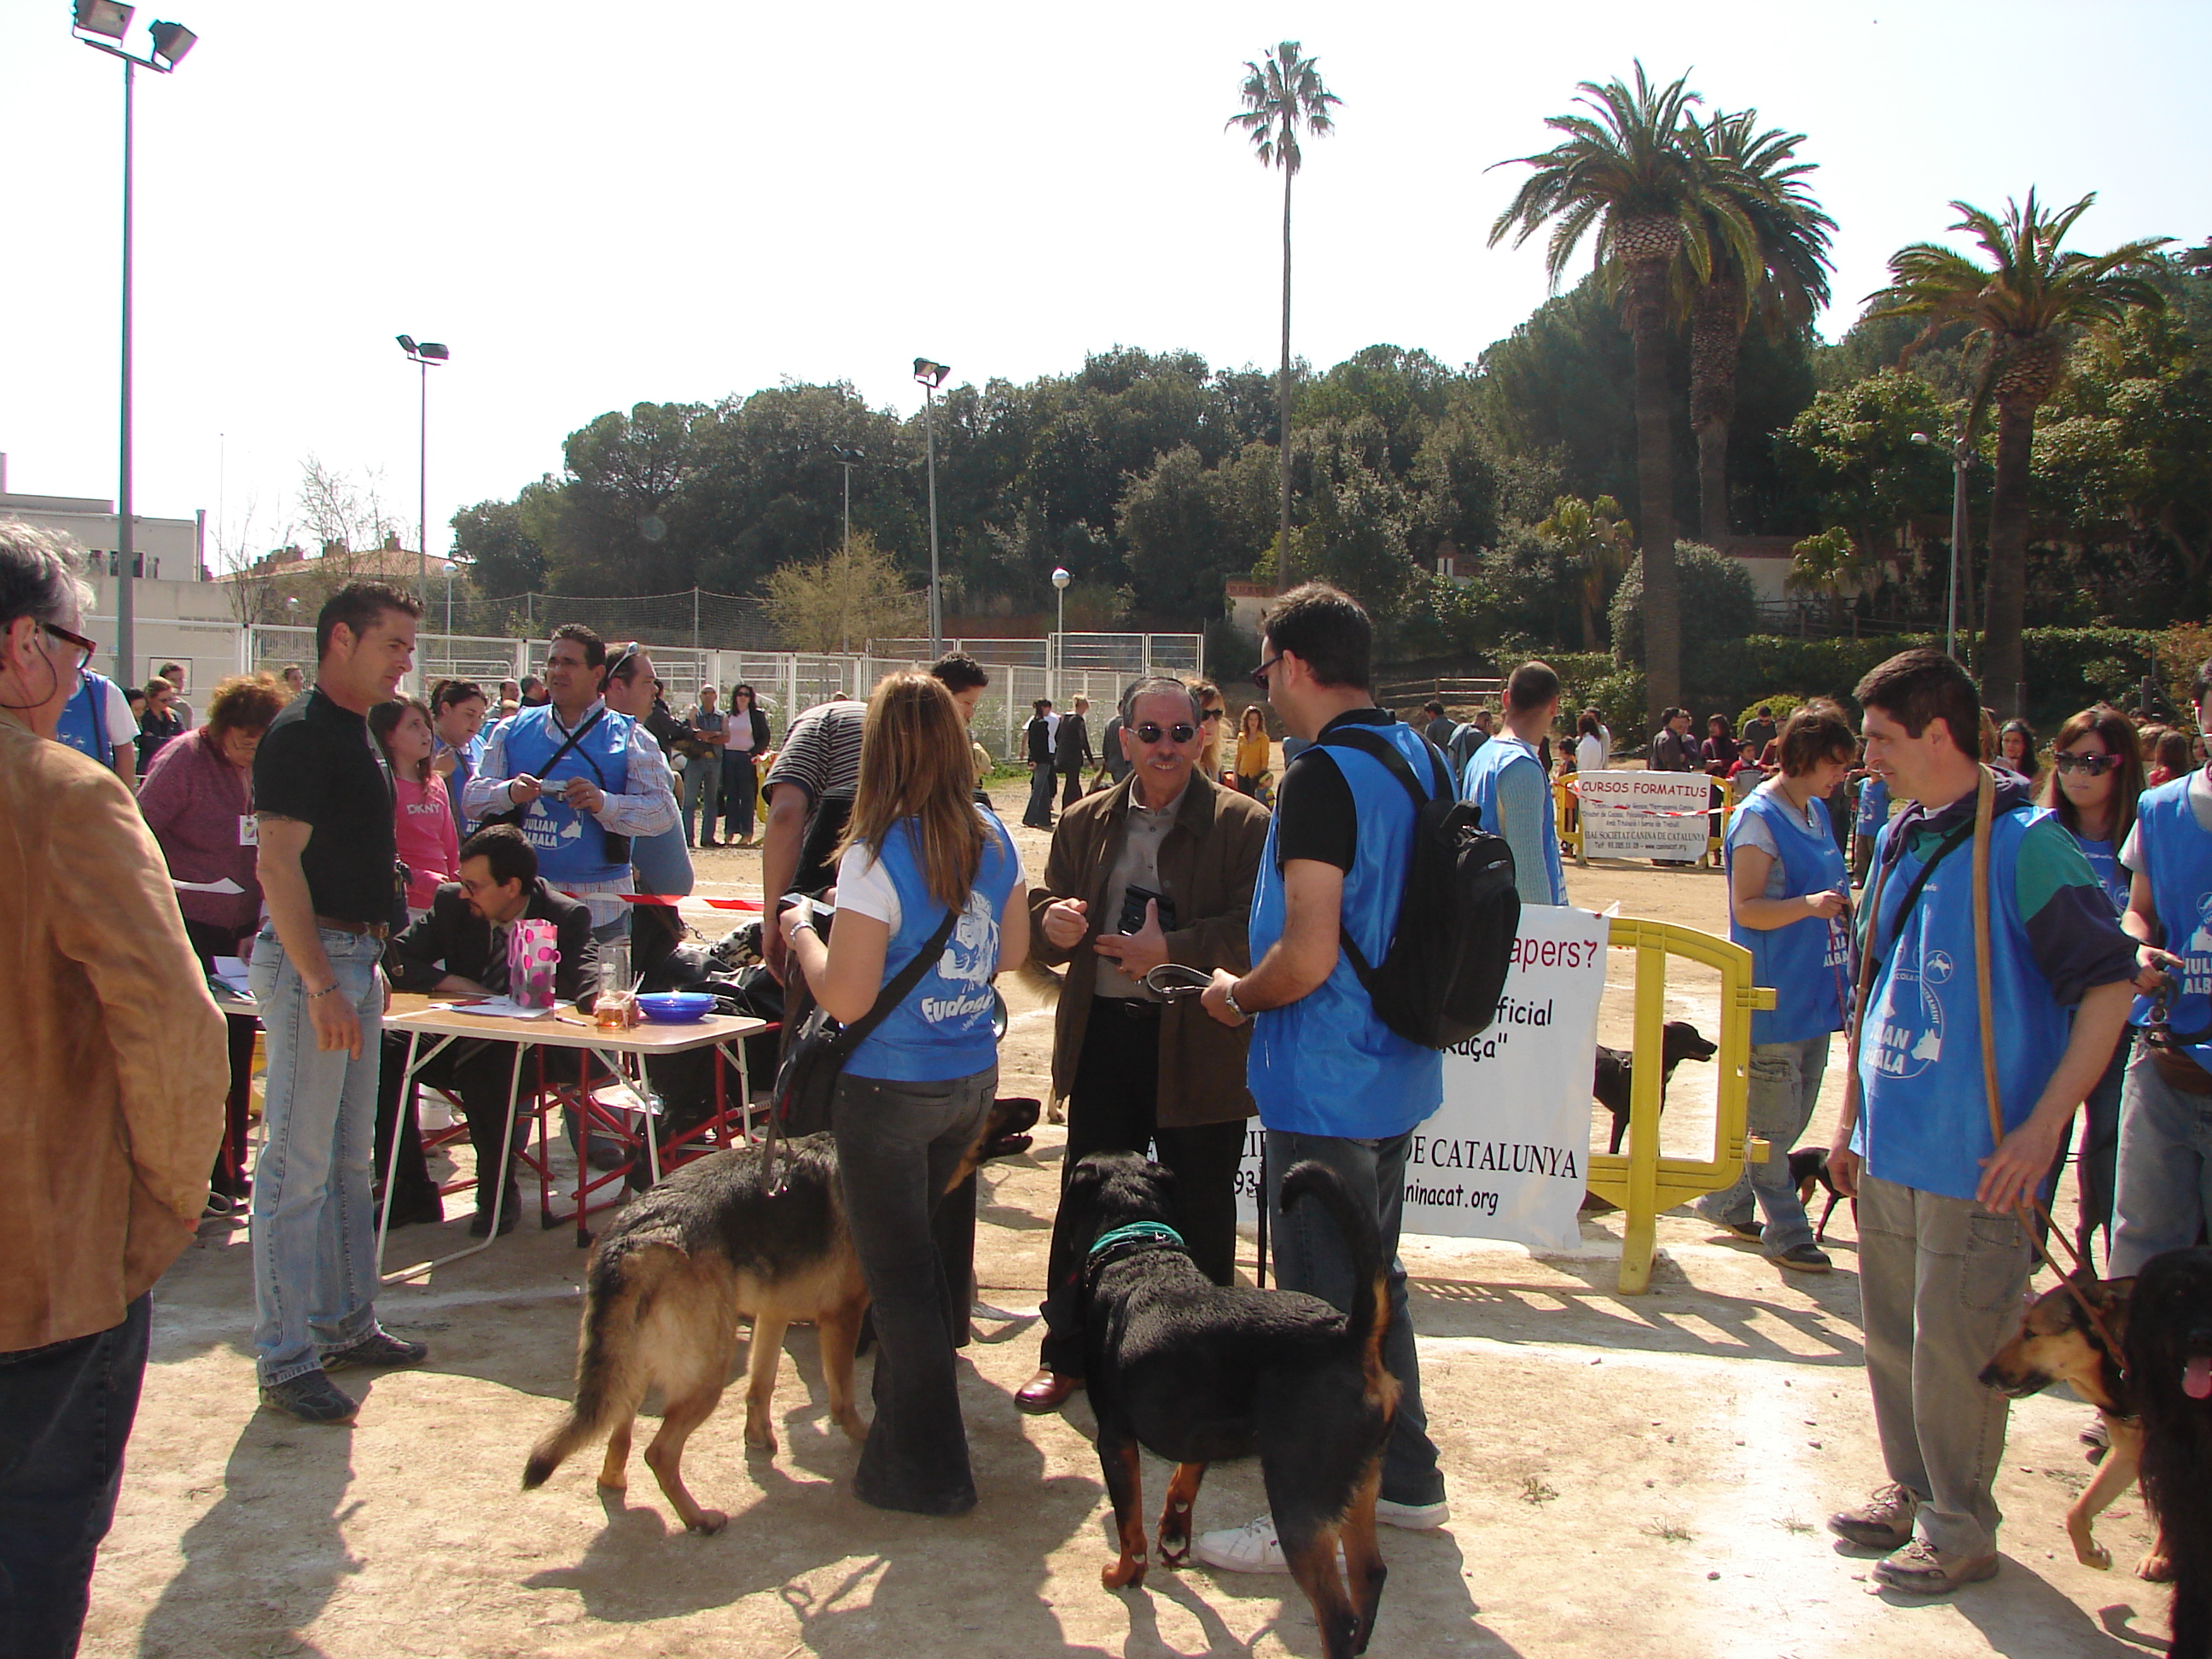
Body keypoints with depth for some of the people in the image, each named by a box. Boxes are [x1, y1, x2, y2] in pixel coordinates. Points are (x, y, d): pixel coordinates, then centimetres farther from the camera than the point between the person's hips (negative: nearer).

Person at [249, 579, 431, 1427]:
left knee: (349, 1158, 16)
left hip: (353, 954, 10)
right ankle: (285, 1358, 4)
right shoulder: (300, 734, -14)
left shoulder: (358, 735, 15)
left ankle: (343, 1323, 26)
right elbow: (279, 865, -20)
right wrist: (321, 986, -24)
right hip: (311, 958, -10)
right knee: (298, 1166, -4)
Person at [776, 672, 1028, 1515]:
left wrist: (802, 933, -4)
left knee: (898, 1272, 6)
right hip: (973, 1077, 7)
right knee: (922, 1250, 25)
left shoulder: (875, 856, -21)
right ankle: (905, 1414, 43)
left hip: (890, 1089, -7)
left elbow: (846, 997, -21)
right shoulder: (991, 839, 0)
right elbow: (1011, 951, 13)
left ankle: (927, 1469, 15)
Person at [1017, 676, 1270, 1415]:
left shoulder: (1243, 825, -6)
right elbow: (1043, 917, 12)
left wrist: (1171, 953, -22)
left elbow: (1257, 932, -15)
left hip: (1200, 1046, -4)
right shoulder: (1085, 823, 10)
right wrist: (1051, 920, -11)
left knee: (1201, 1216, 8)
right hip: (1103, 1040, 4)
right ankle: (1068, 1355, 27)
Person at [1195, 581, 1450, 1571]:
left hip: (1322, 1088, -9)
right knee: (1373, 1277, 21)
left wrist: (1235, 995, -8)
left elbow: (1307, 957, -28)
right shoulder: (1416, 756, 7)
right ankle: (1405, 1478, 34)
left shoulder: (1321, 778, -21)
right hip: (1393, 1073, 9)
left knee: (1319, 1301, 3)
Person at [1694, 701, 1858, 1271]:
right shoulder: (1759, 817, -13)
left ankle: (1726, 1203, 30)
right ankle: (1786, 1233, 13)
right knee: (1774, 1122, 1)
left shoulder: (1817, 811, 13)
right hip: (1774, 997, -9)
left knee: (1793, 1116, 16)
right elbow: (1747, 908, -17)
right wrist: (1808, 905, -31)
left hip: (1814, 994, 9)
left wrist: (1840, 906, 9)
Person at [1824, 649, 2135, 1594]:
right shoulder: (1901, 842, 9)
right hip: (1890, 1147, 7)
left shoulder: (2023, 844, -14)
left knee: (1954, 1348, 3)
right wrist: (1852, 1117, 19)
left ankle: (1960, 1527, 20)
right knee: (1891, 1332, 17)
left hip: (1977, 1157, -7)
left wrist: (2043, 1125, -19)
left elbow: (2110, 983, -16)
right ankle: (1912, 1491, 34)